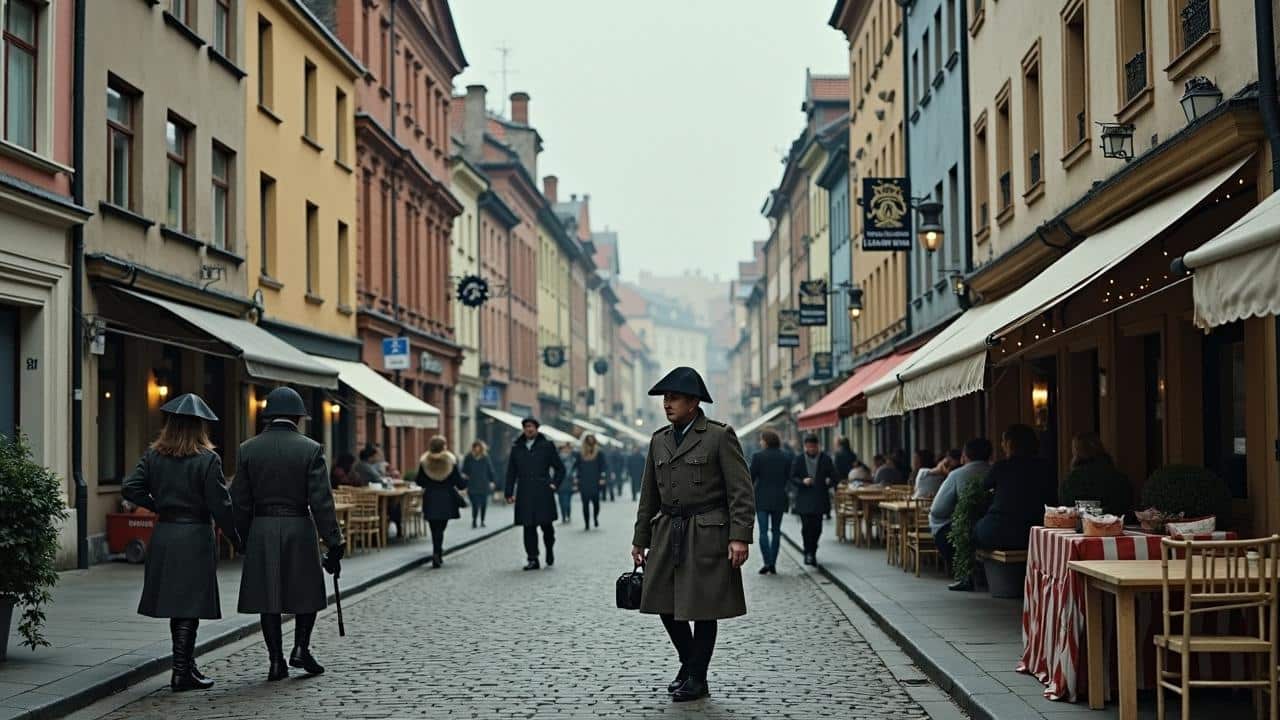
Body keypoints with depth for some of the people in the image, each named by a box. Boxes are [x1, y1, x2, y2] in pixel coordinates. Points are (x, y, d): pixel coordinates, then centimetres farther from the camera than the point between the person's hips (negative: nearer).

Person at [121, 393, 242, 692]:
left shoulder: (153, 455, 2)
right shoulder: (207, 460, -11)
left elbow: (130, 488, -5)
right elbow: (219, 505, -12)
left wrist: (158, 506, 9)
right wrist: (237, 541, -2)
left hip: (163, 535, 5)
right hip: (195, 537, -5)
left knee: (176, 604, 15)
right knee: (190, 606, 0)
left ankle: (186, 665, 25)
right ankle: (182, 672, 0)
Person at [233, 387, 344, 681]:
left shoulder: (248, 449, 1)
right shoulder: (310, 449, -7)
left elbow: (240, 502, 2)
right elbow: (321, 502, -10)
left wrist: (244, 541, 13)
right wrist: (334, 545, -6)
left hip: (261, 532, 2)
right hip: (299, 529, -2)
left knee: (268, 596, 7)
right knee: (307, 590, 16)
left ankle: (276, 661, 6)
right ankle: (301, 648, 7)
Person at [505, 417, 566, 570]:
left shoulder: (547, 445, 5)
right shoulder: (517, 447, 11)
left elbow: (560, 468, 10)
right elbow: (511, 472, 14)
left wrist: (554, 484, -1)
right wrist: (509, 493, 7)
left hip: (543, 493, -2)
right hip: (525, 494, 2)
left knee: (546, 524, -1)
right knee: (529, 527, -1)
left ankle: (549, 550, 26)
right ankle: (532, 559, 3)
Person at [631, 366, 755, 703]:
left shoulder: (720, 436, -6)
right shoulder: (659, 440, 11)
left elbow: (741, 491, -10)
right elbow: (649, 497, 17)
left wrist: (739, 537, -18)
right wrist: (640, 540, 16)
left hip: (707, 534, -6)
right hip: (668, 534, 6)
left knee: (702, 608, 1)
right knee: (666, 604, 8)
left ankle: (697, 678, 15)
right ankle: (688, 662, 30)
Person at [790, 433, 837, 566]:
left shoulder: (826, 459, 5)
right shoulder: (798, 460, 4)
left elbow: (833, 477, 9)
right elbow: (792, 479, 3)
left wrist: (829, 482, -8)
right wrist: (802, 481, -13)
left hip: (820, 499, 1)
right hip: (804, 499, -1)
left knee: (817, 527, 1)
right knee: (806, 526, -9)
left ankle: (811, 552, 19)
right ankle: (809, 552, 2)